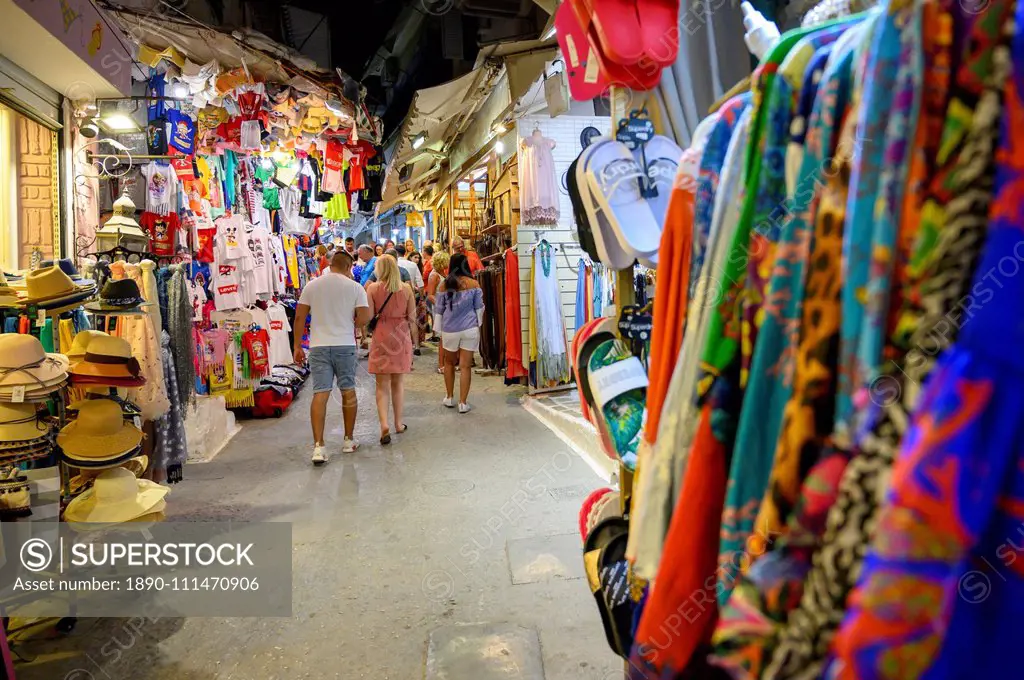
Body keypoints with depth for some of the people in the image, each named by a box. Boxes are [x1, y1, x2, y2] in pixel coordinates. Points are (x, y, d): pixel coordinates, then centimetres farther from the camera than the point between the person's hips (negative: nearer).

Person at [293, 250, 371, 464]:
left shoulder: (311, 286, 5)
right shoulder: (355, 287, -1)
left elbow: (299, 316, 3)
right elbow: (364, 317, -8)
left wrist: (297, 346, 9)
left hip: (319, 346, 1)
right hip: (345, 345, -1)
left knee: (320, 394, -1)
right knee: (348, 391, 14)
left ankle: (318, 446, -8)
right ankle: (349, 440, 24)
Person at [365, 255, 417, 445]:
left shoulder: (373, 288, -5)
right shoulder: (406, 289, 1)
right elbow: (412, 318, 3)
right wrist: (414, 340, 13)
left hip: (381, 336, -2)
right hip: (402, 336, 2)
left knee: (382, 384, 3)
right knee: (398, 382, 15)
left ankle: (384, 425, -13)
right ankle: (399, 424, 23)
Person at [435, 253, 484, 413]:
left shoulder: (444, 284, 0)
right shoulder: (473, 283, -3)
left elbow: (439, 310, 6)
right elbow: (479, 308, 4)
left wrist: (439, 331, 15)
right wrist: (478, 325, 20)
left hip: (449, 329, 1)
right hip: (469, 329, -1)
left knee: (449, 363, 20)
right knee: (466, 366, 2)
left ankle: (449, 398, 27)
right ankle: (463, 403, 4)